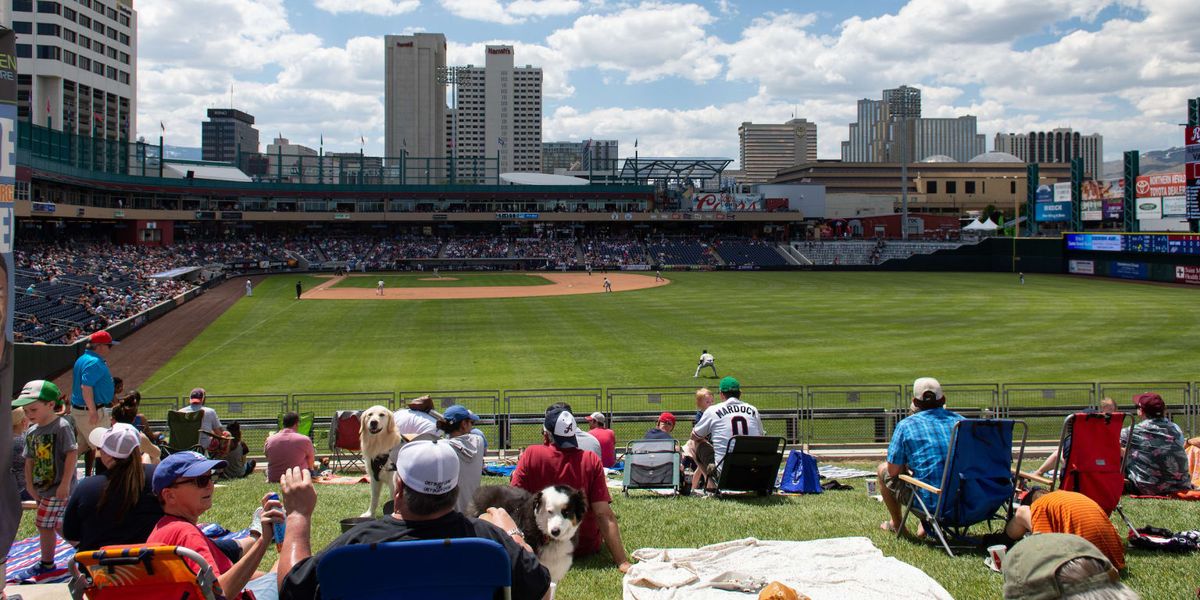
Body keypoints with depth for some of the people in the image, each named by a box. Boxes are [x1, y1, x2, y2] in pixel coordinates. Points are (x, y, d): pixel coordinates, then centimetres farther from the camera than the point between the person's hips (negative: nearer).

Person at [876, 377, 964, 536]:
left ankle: (896, 524, 35)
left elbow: (893, 471, -4)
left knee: (883, 470, 21)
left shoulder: (906, 425, -6)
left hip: (928, 502, -4)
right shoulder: (960, 421, 6)